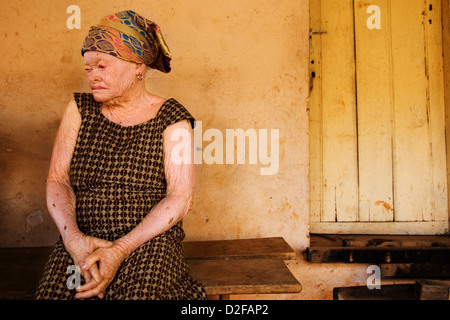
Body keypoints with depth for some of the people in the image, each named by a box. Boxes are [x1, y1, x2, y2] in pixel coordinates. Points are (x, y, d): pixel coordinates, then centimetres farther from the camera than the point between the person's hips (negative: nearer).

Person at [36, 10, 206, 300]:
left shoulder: (171, 119, -2)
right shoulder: (80, 110, 9)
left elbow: (181, 197, -9)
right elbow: (57, 180, 4)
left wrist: (121, 249, -18)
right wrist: (73, 238, -14)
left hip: (150, 242, -2)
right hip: (80, 242, 3)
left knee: (141, 291, -28)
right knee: (55, 290, -24)